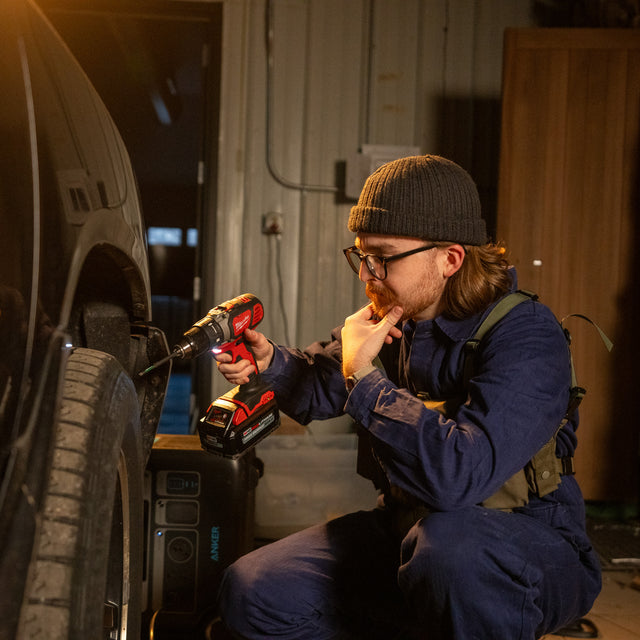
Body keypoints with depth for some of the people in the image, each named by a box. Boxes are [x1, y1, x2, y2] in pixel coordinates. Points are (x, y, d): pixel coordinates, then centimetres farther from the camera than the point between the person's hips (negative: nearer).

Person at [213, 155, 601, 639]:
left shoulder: (524, 336, -22)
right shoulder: (395, 316, 0)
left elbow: (457, 473, -38)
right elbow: (318, 386, 17)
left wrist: (363, 376, -25)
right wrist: (269, 362, -7)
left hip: (529, 545, -6)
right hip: (408, 528, 7)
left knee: (451, 543, -41)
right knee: (252, 594, -5)